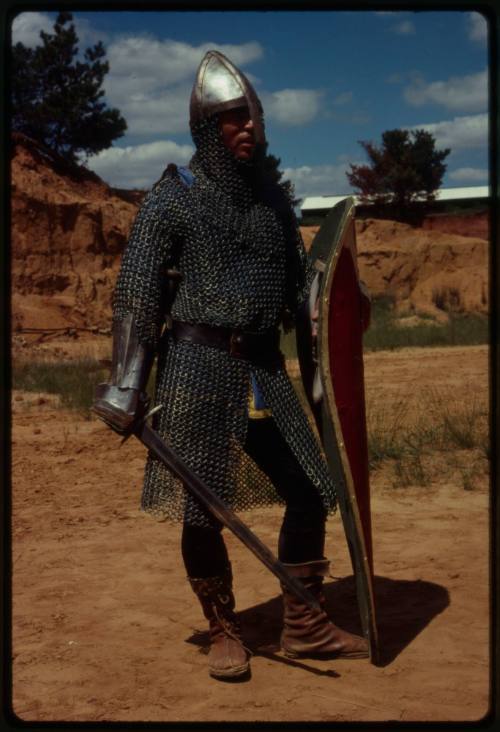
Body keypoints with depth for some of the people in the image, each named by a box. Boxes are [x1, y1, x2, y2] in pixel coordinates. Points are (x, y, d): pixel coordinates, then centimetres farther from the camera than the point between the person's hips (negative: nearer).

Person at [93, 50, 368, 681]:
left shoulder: (272, 195, 12)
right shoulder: (173, 198, -4)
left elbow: (298, 287, 18)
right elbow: (137, 298, -7)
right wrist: (126, 386, -12)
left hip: (264, 366, 6)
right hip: (198, 365, -5)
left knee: (310, 492, 6)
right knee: (200, 511, -1)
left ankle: (304, 626, 22)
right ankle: (223, 633, 20)